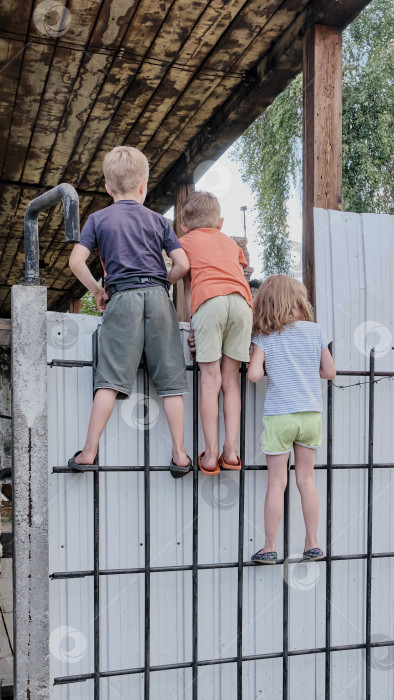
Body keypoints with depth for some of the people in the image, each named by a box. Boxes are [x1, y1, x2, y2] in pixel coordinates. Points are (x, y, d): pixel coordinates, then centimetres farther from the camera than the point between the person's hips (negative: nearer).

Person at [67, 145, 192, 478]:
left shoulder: (99, 219, 10)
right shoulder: (158, 220, 14)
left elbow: (76, 261, -1)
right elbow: (183, 264, 5)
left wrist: (97, 290, 11)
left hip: (122, 297, -1)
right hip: (158, 296, 1)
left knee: (110, 378, -3)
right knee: (169, 378, 3)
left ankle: (90, 450, -3)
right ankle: (180, 453, 5)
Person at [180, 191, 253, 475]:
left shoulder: (185, 242, 26)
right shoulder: (231, 242, 34)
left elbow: (188, 286, 18)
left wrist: (194, 324, 13)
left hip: (209, 300, -3)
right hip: (242, 301, 3)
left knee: (211, 378, -4)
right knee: (230, 379, 6)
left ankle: (210, 454, -6)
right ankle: (231, 450, 0)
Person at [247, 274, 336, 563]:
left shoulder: (264, 337, -3)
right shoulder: (315, 331, 2)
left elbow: (253, 374, -13)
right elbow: (330, 371, 6)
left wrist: (269, 369, 8)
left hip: (279, 416, -2)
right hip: (311, 415, 2)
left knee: (277, 483, 3)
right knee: (306, 480, 12)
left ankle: (270, 548, 8)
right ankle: (312, 544, 19)